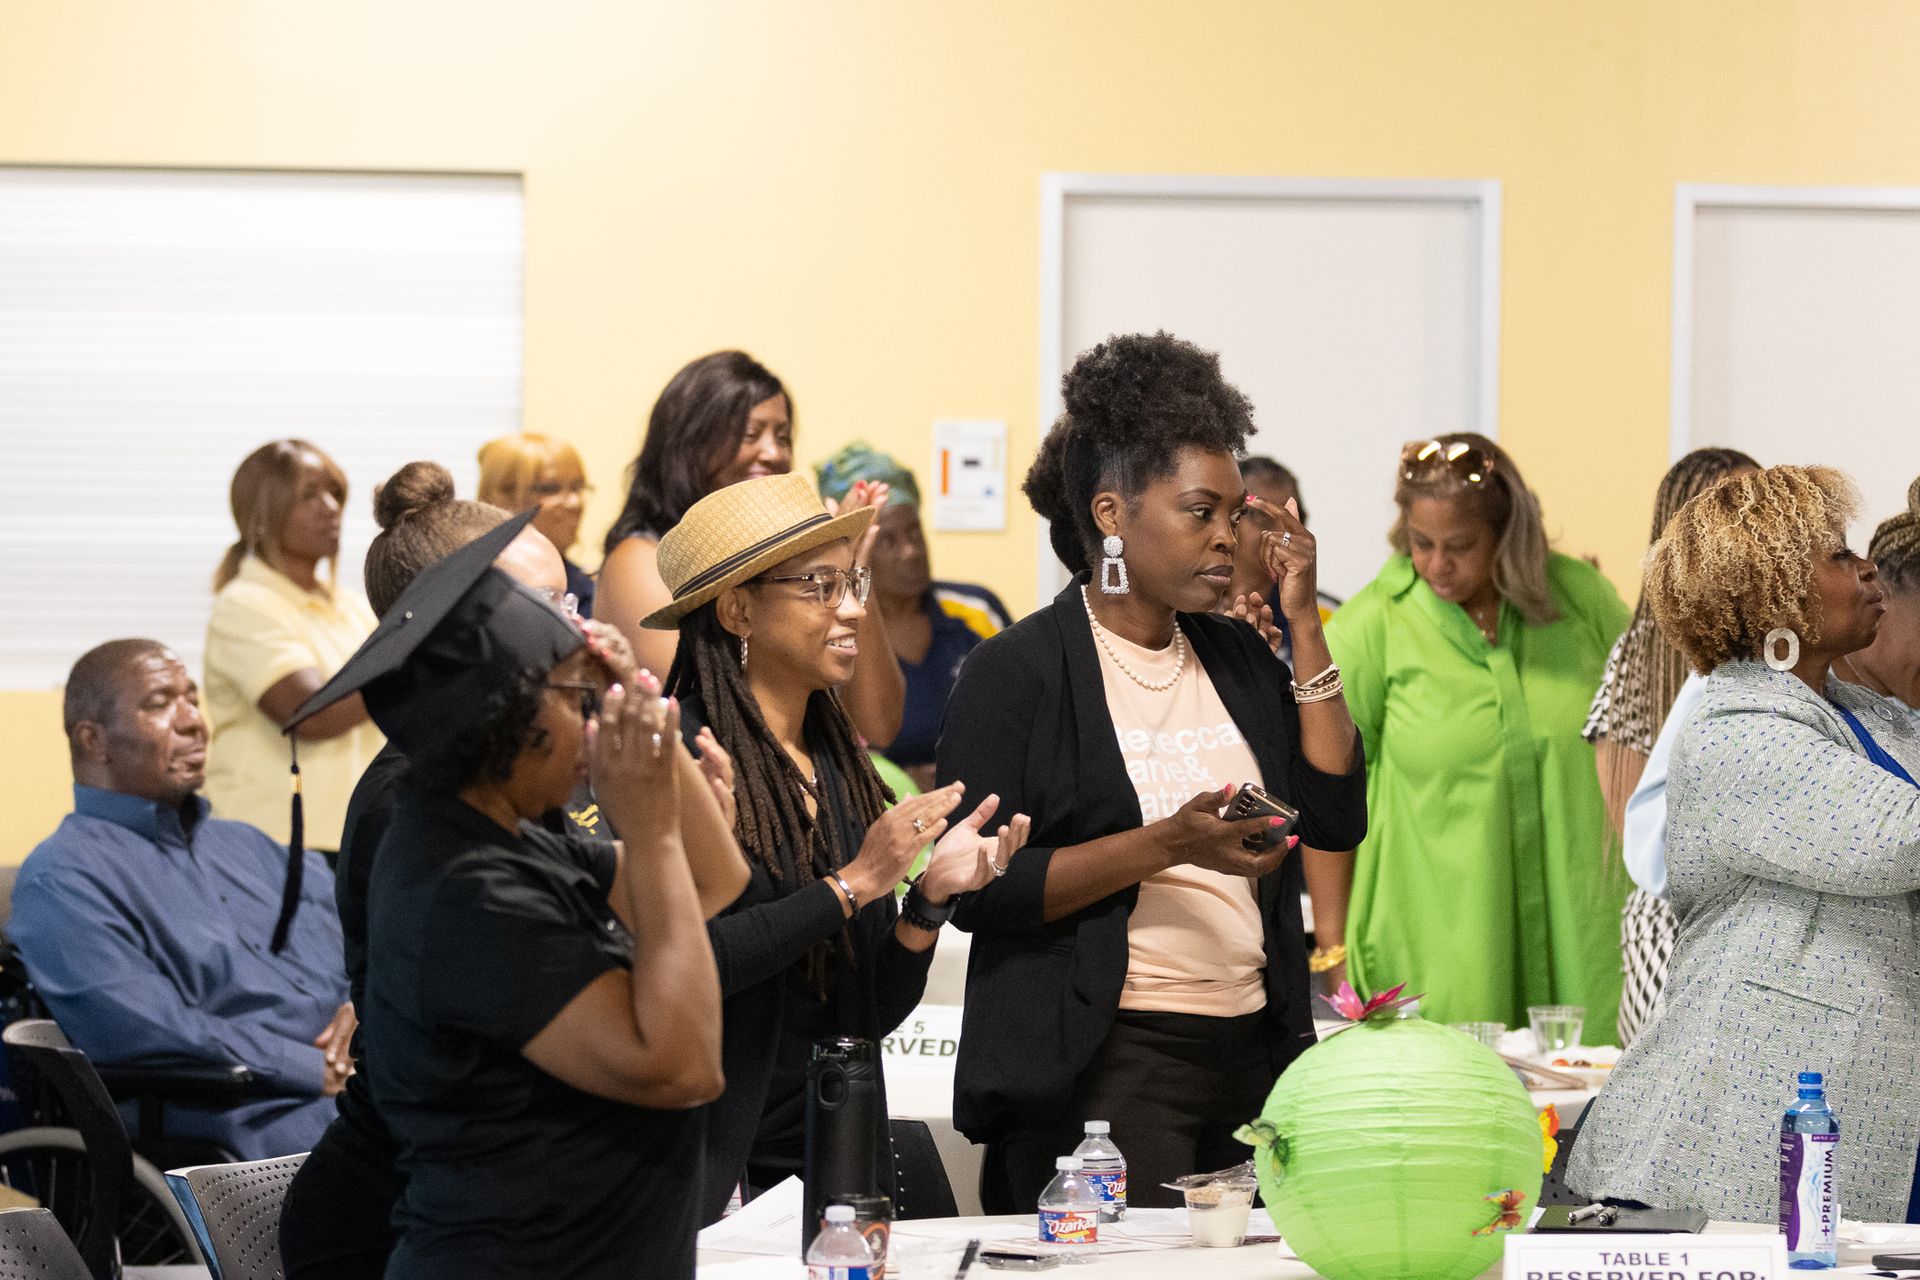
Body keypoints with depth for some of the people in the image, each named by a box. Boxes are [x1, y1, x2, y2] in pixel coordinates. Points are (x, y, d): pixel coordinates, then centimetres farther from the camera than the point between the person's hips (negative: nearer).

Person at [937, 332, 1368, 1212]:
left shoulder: (1238, 659, 15)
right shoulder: (1018, 671, -4)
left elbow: (1338, 819, 6)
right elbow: (976, 889, -12)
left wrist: (1303, 624, 4)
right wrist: (1168, 845, -20)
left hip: (1248, 1055, 6)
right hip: (1099, 1072, -6)